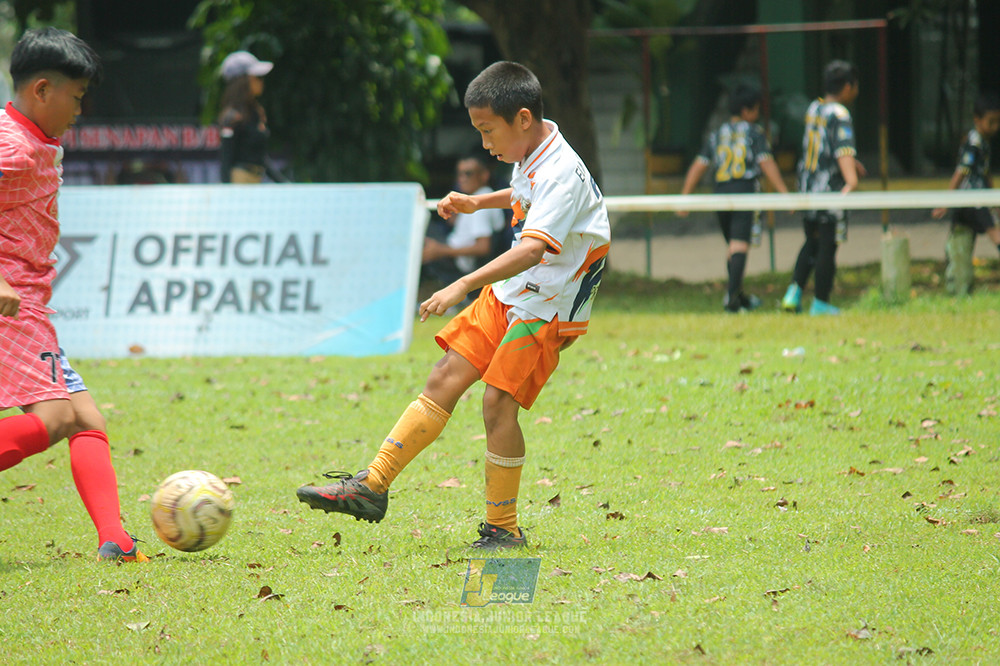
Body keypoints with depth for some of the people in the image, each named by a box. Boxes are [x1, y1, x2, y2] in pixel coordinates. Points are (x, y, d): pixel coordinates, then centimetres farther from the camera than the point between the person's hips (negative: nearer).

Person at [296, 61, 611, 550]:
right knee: (444, 380, 2)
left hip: (548, 308, -9)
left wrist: (464, 285, -48)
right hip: (507, 293, 9)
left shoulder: (560, 175, -26)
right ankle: (373, 484, 4)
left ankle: (503, 528, -4)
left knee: (497, 400, -16)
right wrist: (478, 203, 21)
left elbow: (531, 249, -40)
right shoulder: (530, 154, 5)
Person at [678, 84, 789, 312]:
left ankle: (739, 297, 25)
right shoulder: (754, 133, 1)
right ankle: (732, 296, -24)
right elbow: (766, 164, -8)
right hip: (746, 190, -5)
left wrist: (684, 198, 11)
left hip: (721, 194, 5)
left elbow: (698, 166, 10)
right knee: (740, 245, -11)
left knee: (732, 247, 17)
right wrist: (784, 192, -9)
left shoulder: (716, 135, 14)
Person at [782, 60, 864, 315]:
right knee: (828, 246, 2)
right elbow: (843, 150, -30)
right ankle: (821, 303, 8)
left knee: (812, 242, 20)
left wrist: (850, 163, 38)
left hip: (807, 185, 8)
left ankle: (793, 294, 10)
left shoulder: (813, 109, 10)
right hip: (830, 188, -7)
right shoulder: (840, 115, -15)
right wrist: (851, 180, -42)